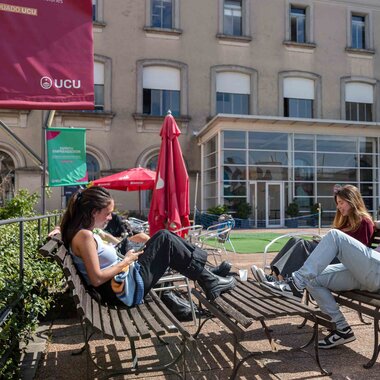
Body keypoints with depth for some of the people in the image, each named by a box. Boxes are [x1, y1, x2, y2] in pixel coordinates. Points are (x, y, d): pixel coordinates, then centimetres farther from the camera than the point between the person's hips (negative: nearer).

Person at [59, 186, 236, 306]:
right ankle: (209, 282, 4)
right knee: (165, 240, -5)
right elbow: (96, 279, -24)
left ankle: (203, 267, 13)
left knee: (163, 236, 9)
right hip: (123, 290, -10)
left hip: (118, 286, 10)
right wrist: (126, 262, -14)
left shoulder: (83, 233, 8)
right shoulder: (85, 236, -21)